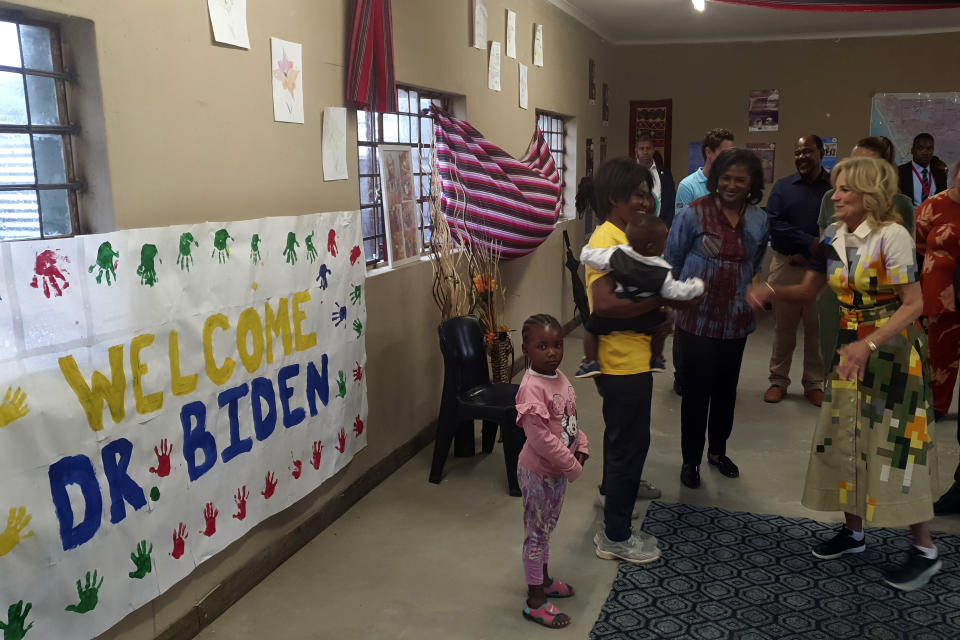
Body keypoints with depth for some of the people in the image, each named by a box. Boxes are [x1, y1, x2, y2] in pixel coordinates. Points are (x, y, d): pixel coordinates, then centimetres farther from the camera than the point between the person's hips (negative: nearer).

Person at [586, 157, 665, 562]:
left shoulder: (624, 237, 11)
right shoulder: (606, 240, -22)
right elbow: (603, 303, -34)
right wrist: (659, 299, -28)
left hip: (631, 357, 11)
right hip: (622, 361, -11)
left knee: (623, 432, 29)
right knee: (629, 440, -1)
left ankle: (614, 487, 52)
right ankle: (615, 536, 11)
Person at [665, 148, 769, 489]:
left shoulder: (759, 221, 3)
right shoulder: (693, 214, -10)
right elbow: (671, 263, -2)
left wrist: (748, 297, 14)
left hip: (737, 322, 4)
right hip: (697, 320, -4)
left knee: (726, 390, 17)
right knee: (696, 392, 3)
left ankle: (718, 450, 38)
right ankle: (690, 460, 20)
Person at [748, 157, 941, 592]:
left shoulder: (892, 236, -18)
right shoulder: (834, 238, 2)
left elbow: (914, 304, -19)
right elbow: (808, 290, 10)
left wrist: (868, 344, -29)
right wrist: (771, 291, -9)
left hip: (893, 349, -6)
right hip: (851, 348, 7)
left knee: (894, 443, -3)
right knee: (846, 437, 11)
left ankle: (925, 549, 14)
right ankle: (853, 531, 28)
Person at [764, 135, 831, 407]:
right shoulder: (782, 186, 5)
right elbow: (772, 223, -7)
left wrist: (807, 255, -15)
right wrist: (810, 242, -16)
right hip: (785, 265, 1)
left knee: (818, 328, 6)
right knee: (783, 327, 8)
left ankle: (814, 383, 19)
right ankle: (778, 380, 20)